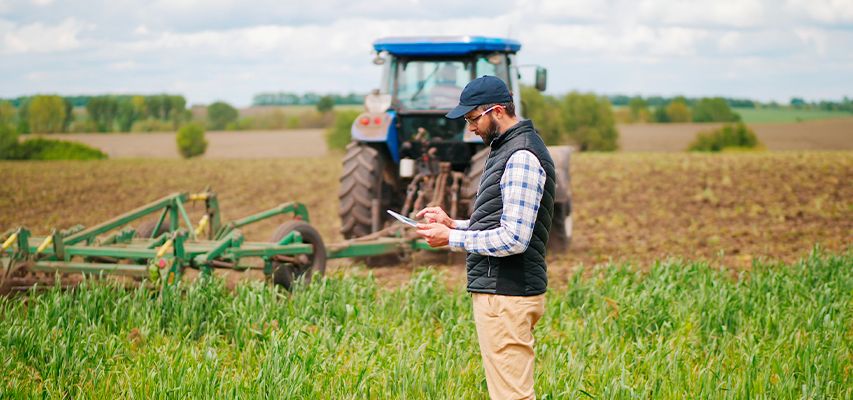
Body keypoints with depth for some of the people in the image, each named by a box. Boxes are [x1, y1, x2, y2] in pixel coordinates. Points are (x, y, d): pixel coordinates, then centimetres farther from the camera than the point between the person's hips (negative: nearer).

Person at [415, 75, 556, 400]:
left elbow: (514, 239, -22)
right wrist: (452, 223, 11)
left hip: (506, 296, -11)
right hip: (499, 290, 11)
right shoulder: (506, 150, 17)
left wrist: (450, 238, -14)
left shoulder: (522, 157, -15)